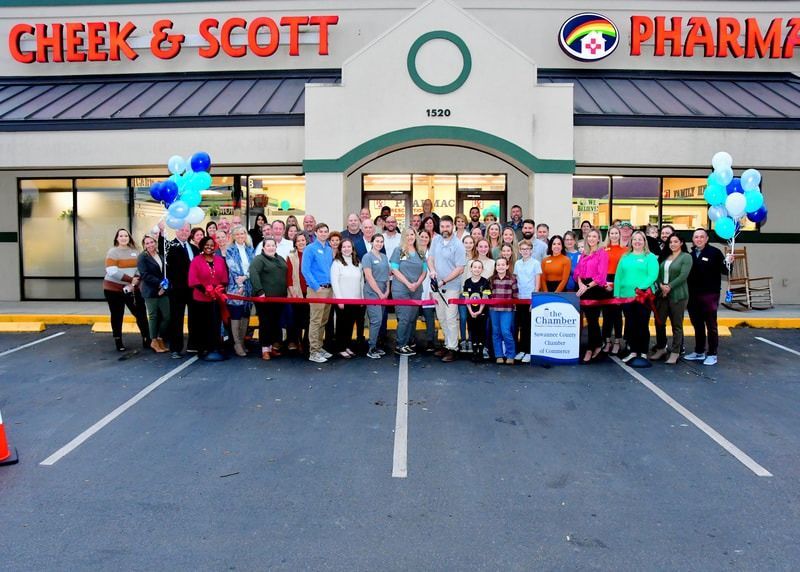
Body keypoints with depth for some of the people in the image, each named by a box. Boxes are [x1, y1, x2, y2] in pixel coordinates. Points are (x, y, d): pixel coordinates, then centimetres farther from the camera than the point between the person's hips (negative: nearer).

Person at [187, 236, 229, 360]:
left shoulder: (220, 260, 10)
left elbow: (224, 278, 10)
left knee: (216, 324, 5)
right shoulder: (196, 260, -1)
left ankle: (215, 349, 13)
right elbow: (192, 279, -9)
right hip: (201, 298, -3)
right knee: (202, 325, 4)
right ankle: (203, 350, 12)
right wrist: (204, 290, -19)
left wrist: (221, 288, -8)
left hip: (217, 298, 3)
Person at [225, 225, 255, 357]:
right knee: (236, 315, -4)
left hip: (249, 286, 4)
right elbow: (233, 268, -7)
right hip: (235, 286, -4)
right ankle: (237, 344, 2)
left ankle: (242, 342, 17)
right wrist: (240, 285, -14)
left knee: (246, 315, 7)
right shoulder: (230, 251, 1)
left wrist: (245, 277, -13)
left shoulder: (250, 250, 13)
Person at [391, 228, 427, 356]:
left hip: (417, 291, 5)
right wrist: (408, 284, -13)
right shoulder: (398, 251, 0)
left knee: (412, 318, 8)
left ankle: (407, 344, 19)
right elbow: (395, 270, -6)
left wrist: (417, 283, -7)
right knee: (404, 318, -8)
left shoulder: (420, 253, 13)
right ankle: (400, 346, 0)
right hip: (401, 290, -5)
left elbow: (424, 271, 12)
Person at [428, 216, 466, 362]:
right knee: (441, 318, 13)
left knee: (451, 319, -5)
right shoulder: (436, 241, 6)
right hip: (437, 286, 6)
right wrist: (432, 270, -9)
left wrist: (444, 281, -17)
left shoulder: (458, 245, -11)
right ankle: (448, 344, 25)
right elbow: (430, 258, 13)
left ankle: (452, 349, 1)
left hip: (451, 287, -6)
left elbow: (460, 269, -13)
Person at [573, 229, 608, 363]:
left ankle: (590, 349, 0)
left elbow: (601, 275, -12)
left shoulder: (602, 254, -4)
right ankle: (598, 344, 23)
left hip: (595, 288, -6)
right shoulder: (583, 254, 16)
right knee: (591, 318, 10)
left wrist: (588, 286, -18)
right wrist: (580, 283, -10)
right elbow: (577, 271, 10)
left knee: (592, 319, -4)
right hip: (584, 288, 6)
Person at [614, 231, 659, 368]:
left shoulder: (650, 257, 2)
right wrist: (617, 294, 2)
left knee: (643, 325, 1)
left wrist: (641, 288, -23)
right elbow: (618, 276, 11)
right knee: (631, 325, 8)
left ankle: (643, 354, 10)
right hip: (626, 296, 4)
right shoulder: (625, 257, 14)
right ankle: (633, 352, 18)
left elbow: (653, 275, -11)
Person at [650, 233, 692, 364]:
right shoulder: (664, 256, 14)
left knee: (676, 325, 2)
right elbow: (658, 273, 7)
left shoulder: (686, 257, -2)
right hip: (662, 294, 5)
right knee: (659, 322, 8)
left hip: (678, 295, -5)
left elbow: (683, 276, -13)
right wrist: (661, 285, -10)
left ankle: (675, 352, 10)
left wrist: (669, 287, -17)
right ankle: (661, 348, 23)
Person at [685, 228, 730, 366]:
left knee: (711, 325, 2)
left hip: (709, 294, -4)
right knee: (697, 325, 15)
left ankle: (712, 354, 10)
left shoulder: (715, 252, -4)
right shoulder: (690, 254, 7)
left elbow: (724, 270, -10)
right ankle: (699, 351, 27)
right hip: (693, 295, 5)